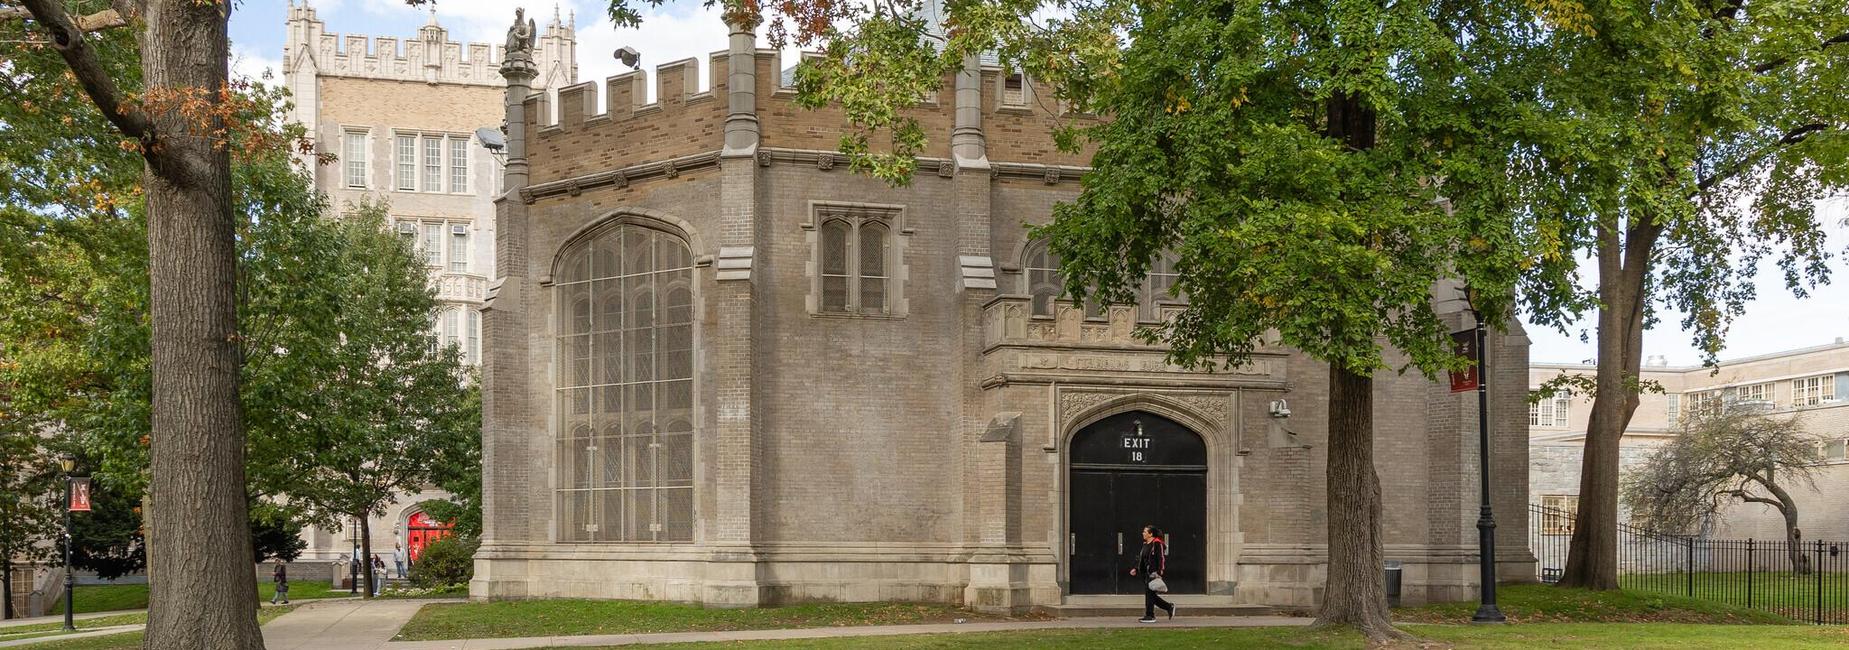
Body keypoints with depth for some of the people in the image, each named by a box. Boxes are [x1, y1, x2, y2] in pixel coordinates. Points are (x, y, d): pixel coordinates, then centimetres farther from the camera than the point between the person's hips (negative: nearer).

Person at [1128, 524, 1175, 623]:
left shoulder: (1157, 544, -11)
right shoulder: (1145, 545, 17)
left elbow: (1162, 558, -16)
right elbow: (1142, 559, 24)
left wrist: (1160, 572, -22)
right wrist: (1136, 569, 17)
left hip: (1153, 573, -10)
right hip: (1146, 573, 10)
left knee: (1149, 593, -7)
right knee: (1151, 595, 11)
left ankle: (1150, 616, -1)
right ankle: (1169, 607, 22)